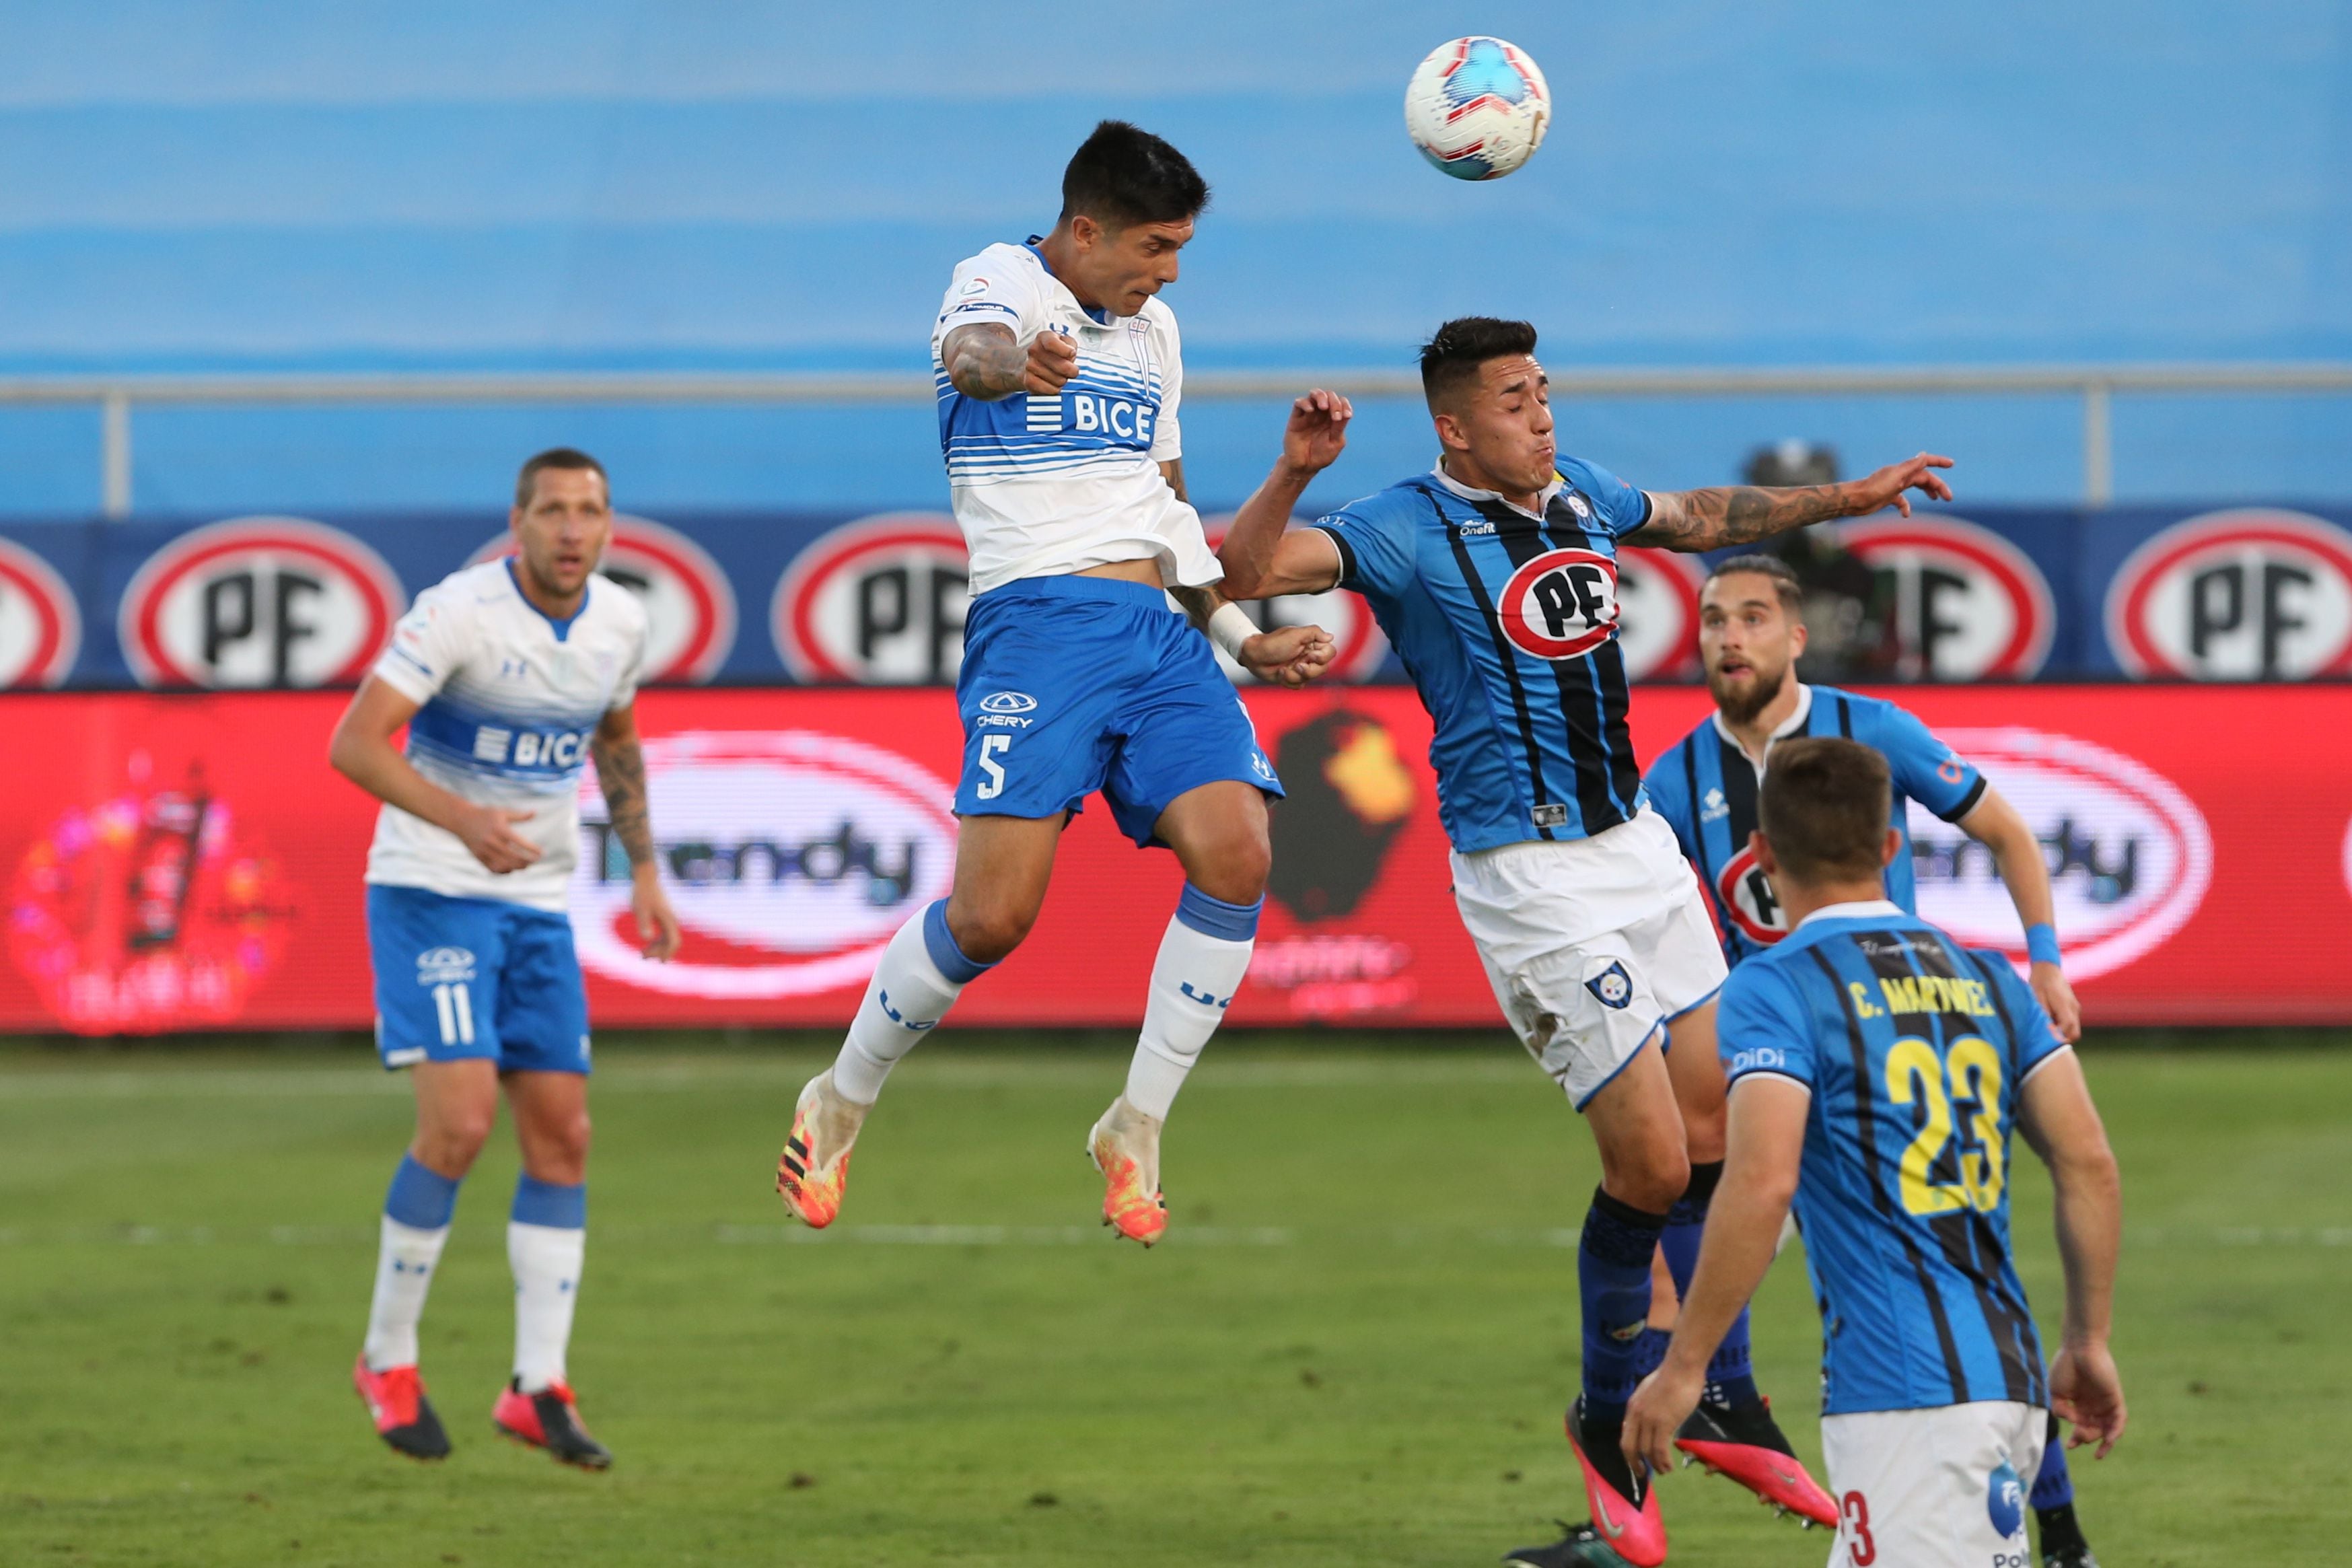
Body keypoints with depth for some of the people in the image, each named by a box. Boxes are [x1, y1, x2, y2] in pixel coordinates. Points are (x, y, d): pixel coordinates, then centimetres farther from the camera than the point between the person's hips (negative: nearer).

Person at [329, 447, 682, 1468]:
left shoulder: (619, 623, 3)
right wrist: (463, 819, -35)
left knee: (562, 1135, 0)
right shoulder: (460, 611, -17)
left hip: (538, 905, 6)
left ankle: (539, 1386, 5)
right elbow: (355, 743, -22)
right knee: (459, 1121, -17)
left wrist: (644, 869, 13)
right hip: (431, 894, -6)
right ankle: (387, 1361, 0)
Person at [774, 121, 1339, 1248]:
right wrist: (1010, 363, -52)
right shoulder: (1004, 281, -1)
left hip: (1158, 629, 7)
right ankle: (840, 1103, 10)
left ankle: (1137, 1125, -3)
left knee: (1235, 857, -16)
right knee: (995, 910, -15)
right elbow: (971, 348, -27)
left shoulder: (1152, 330, 22)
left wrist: (1241, 636, 25)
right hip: (1040, 623, -7)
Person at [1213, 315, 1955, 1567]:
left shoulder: (1577, 491, 9)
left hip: (1636, 842, 7)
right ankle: (1610, 1426, 13)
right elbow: (1247, 570, -25)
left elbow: (1696, 517, 29)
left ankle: (1718, 1401, 29)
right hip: (1530, 875, -7)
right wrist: (1295, 472, -41)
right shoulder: (1410, 529, -12)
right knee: (1648, 1166, -9)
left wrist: (1847, 498, 32)